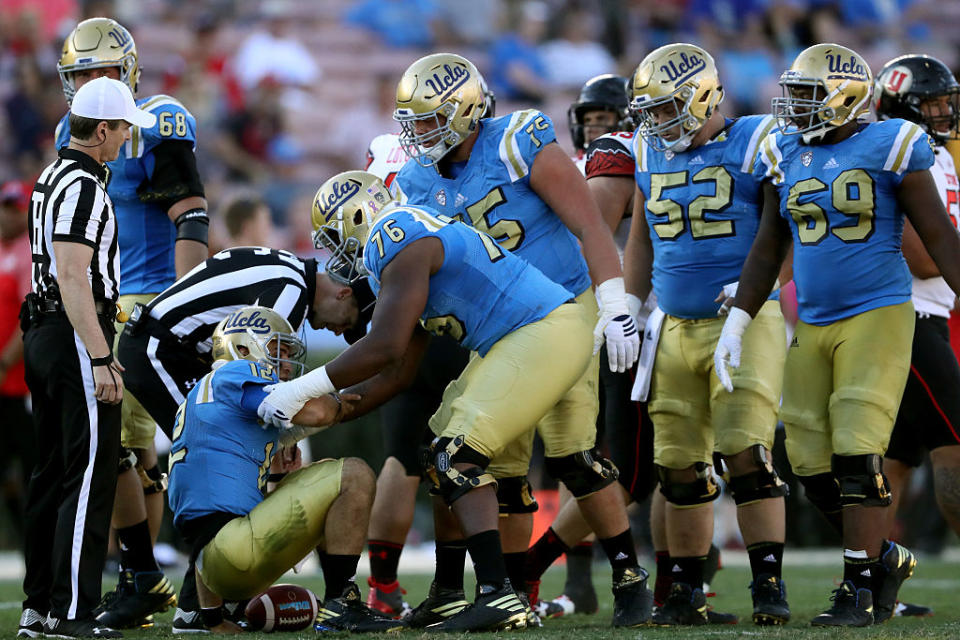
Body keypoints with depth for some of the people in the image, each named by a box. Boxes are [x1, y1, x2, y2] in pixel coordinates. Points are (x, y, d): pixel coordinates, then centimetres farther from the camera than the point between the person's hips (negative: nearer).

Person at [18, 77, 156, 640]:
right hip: (75, 338, -10)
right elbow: (74, 281, -22)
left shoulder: (53, 178, 17)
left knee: (54, 476, 13)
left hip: (43, 334, 10)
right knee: (89, 477, -9)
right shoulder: (83, 187, -15)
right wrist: (100, 360, -23)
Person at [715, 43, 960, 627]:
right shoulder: (786, 157, 9)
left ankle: (860, 590, -6)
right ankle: (886, 559, 23)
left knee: (857, 453, -13)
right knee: (812, 461, 3)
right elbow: (768, 250, 15)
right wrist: (736, 324, 11)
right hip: (812, 325, 6)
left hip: (878, 315, -6)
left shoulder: (889, 147, -7)